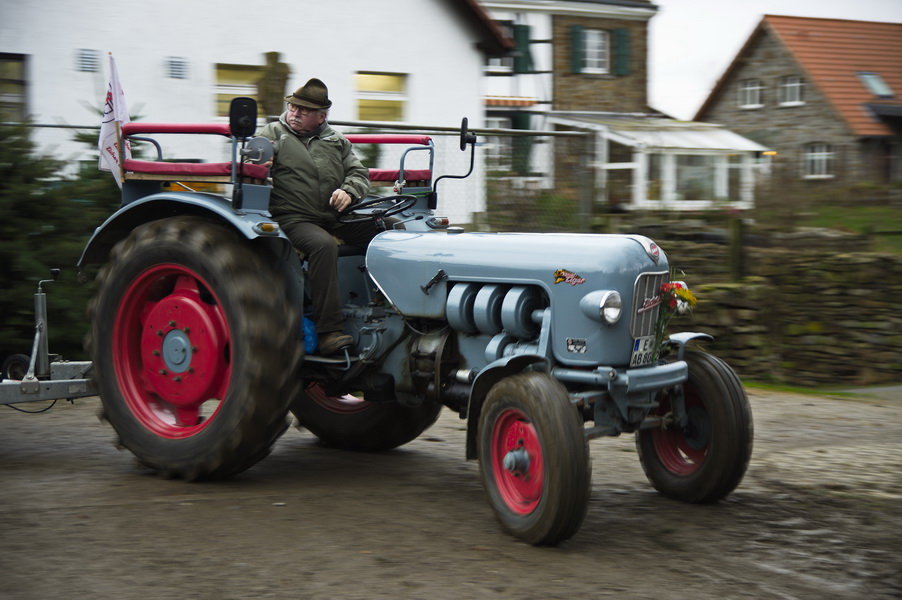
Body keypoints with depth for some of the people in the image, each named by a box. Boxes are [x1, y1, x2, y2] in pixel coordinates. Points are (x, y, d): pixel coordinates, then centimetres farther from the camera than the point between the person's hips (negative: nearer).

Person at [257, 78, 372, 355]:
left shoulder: (336, 141, 22)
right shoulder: (272, 134, 11)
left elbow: (360, 173, 18)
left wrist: (349, 191, -3)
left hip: (336, 217, 5)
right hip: (293, 218, -5)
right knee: (323, 245, -38)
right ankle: (329, 330, -39)